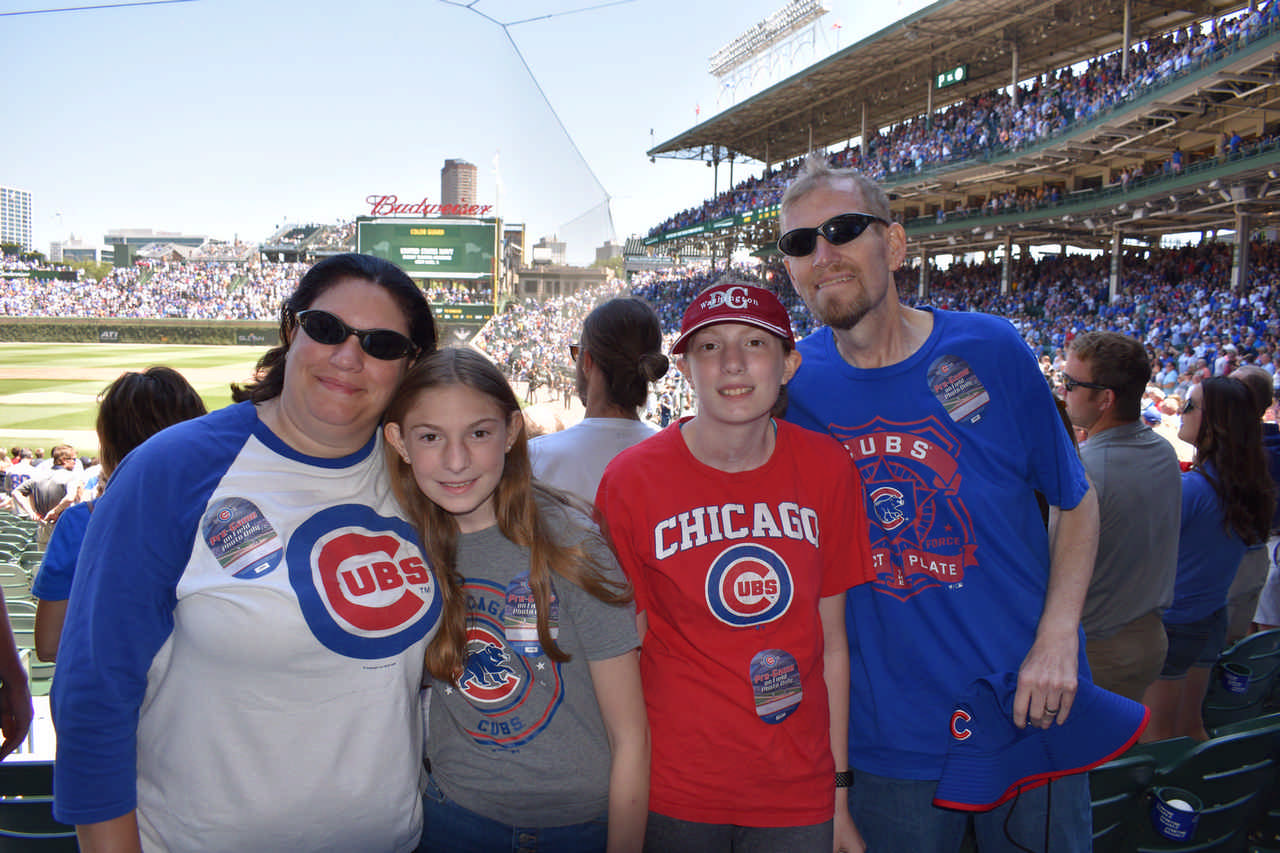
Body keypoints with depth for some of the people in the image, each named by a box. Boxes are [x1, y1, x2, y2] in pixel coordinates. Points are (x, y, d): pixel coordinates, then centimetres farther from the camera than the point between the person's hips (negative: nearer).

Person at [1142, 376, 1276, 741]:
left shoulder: (1190, 487, -23)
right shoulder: (1252, 486, 0)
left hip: (1169, 625, -7)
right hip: (1214, 620, 7)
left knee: (1156, 738, 7)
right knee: (1190, 725, 23)